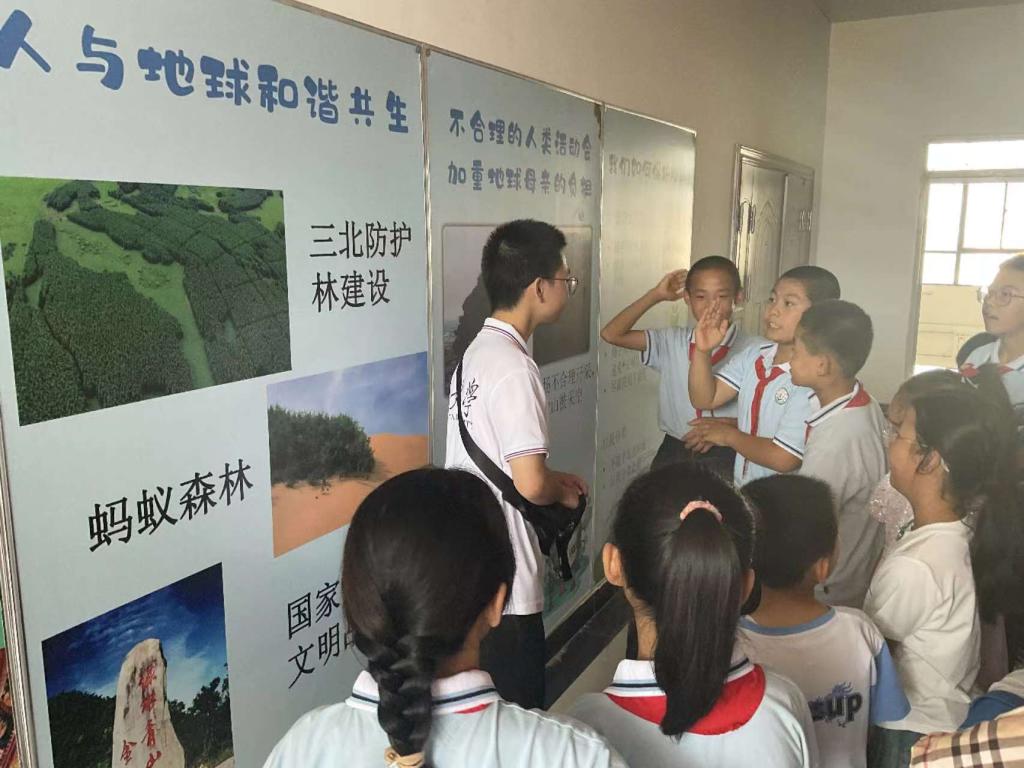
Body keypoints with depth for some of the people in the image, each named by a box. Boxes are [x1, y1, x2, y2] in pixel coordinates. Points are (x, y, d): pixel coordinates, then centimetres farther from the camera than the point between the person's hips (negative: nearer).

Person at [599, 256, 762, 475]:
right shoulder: (672, 342, 2)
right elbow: (611, 334, -4)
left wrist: (729, 425, -21)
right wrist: (656, 295, -5)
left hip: (725, 457, -3)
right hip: (673, 452, 3)